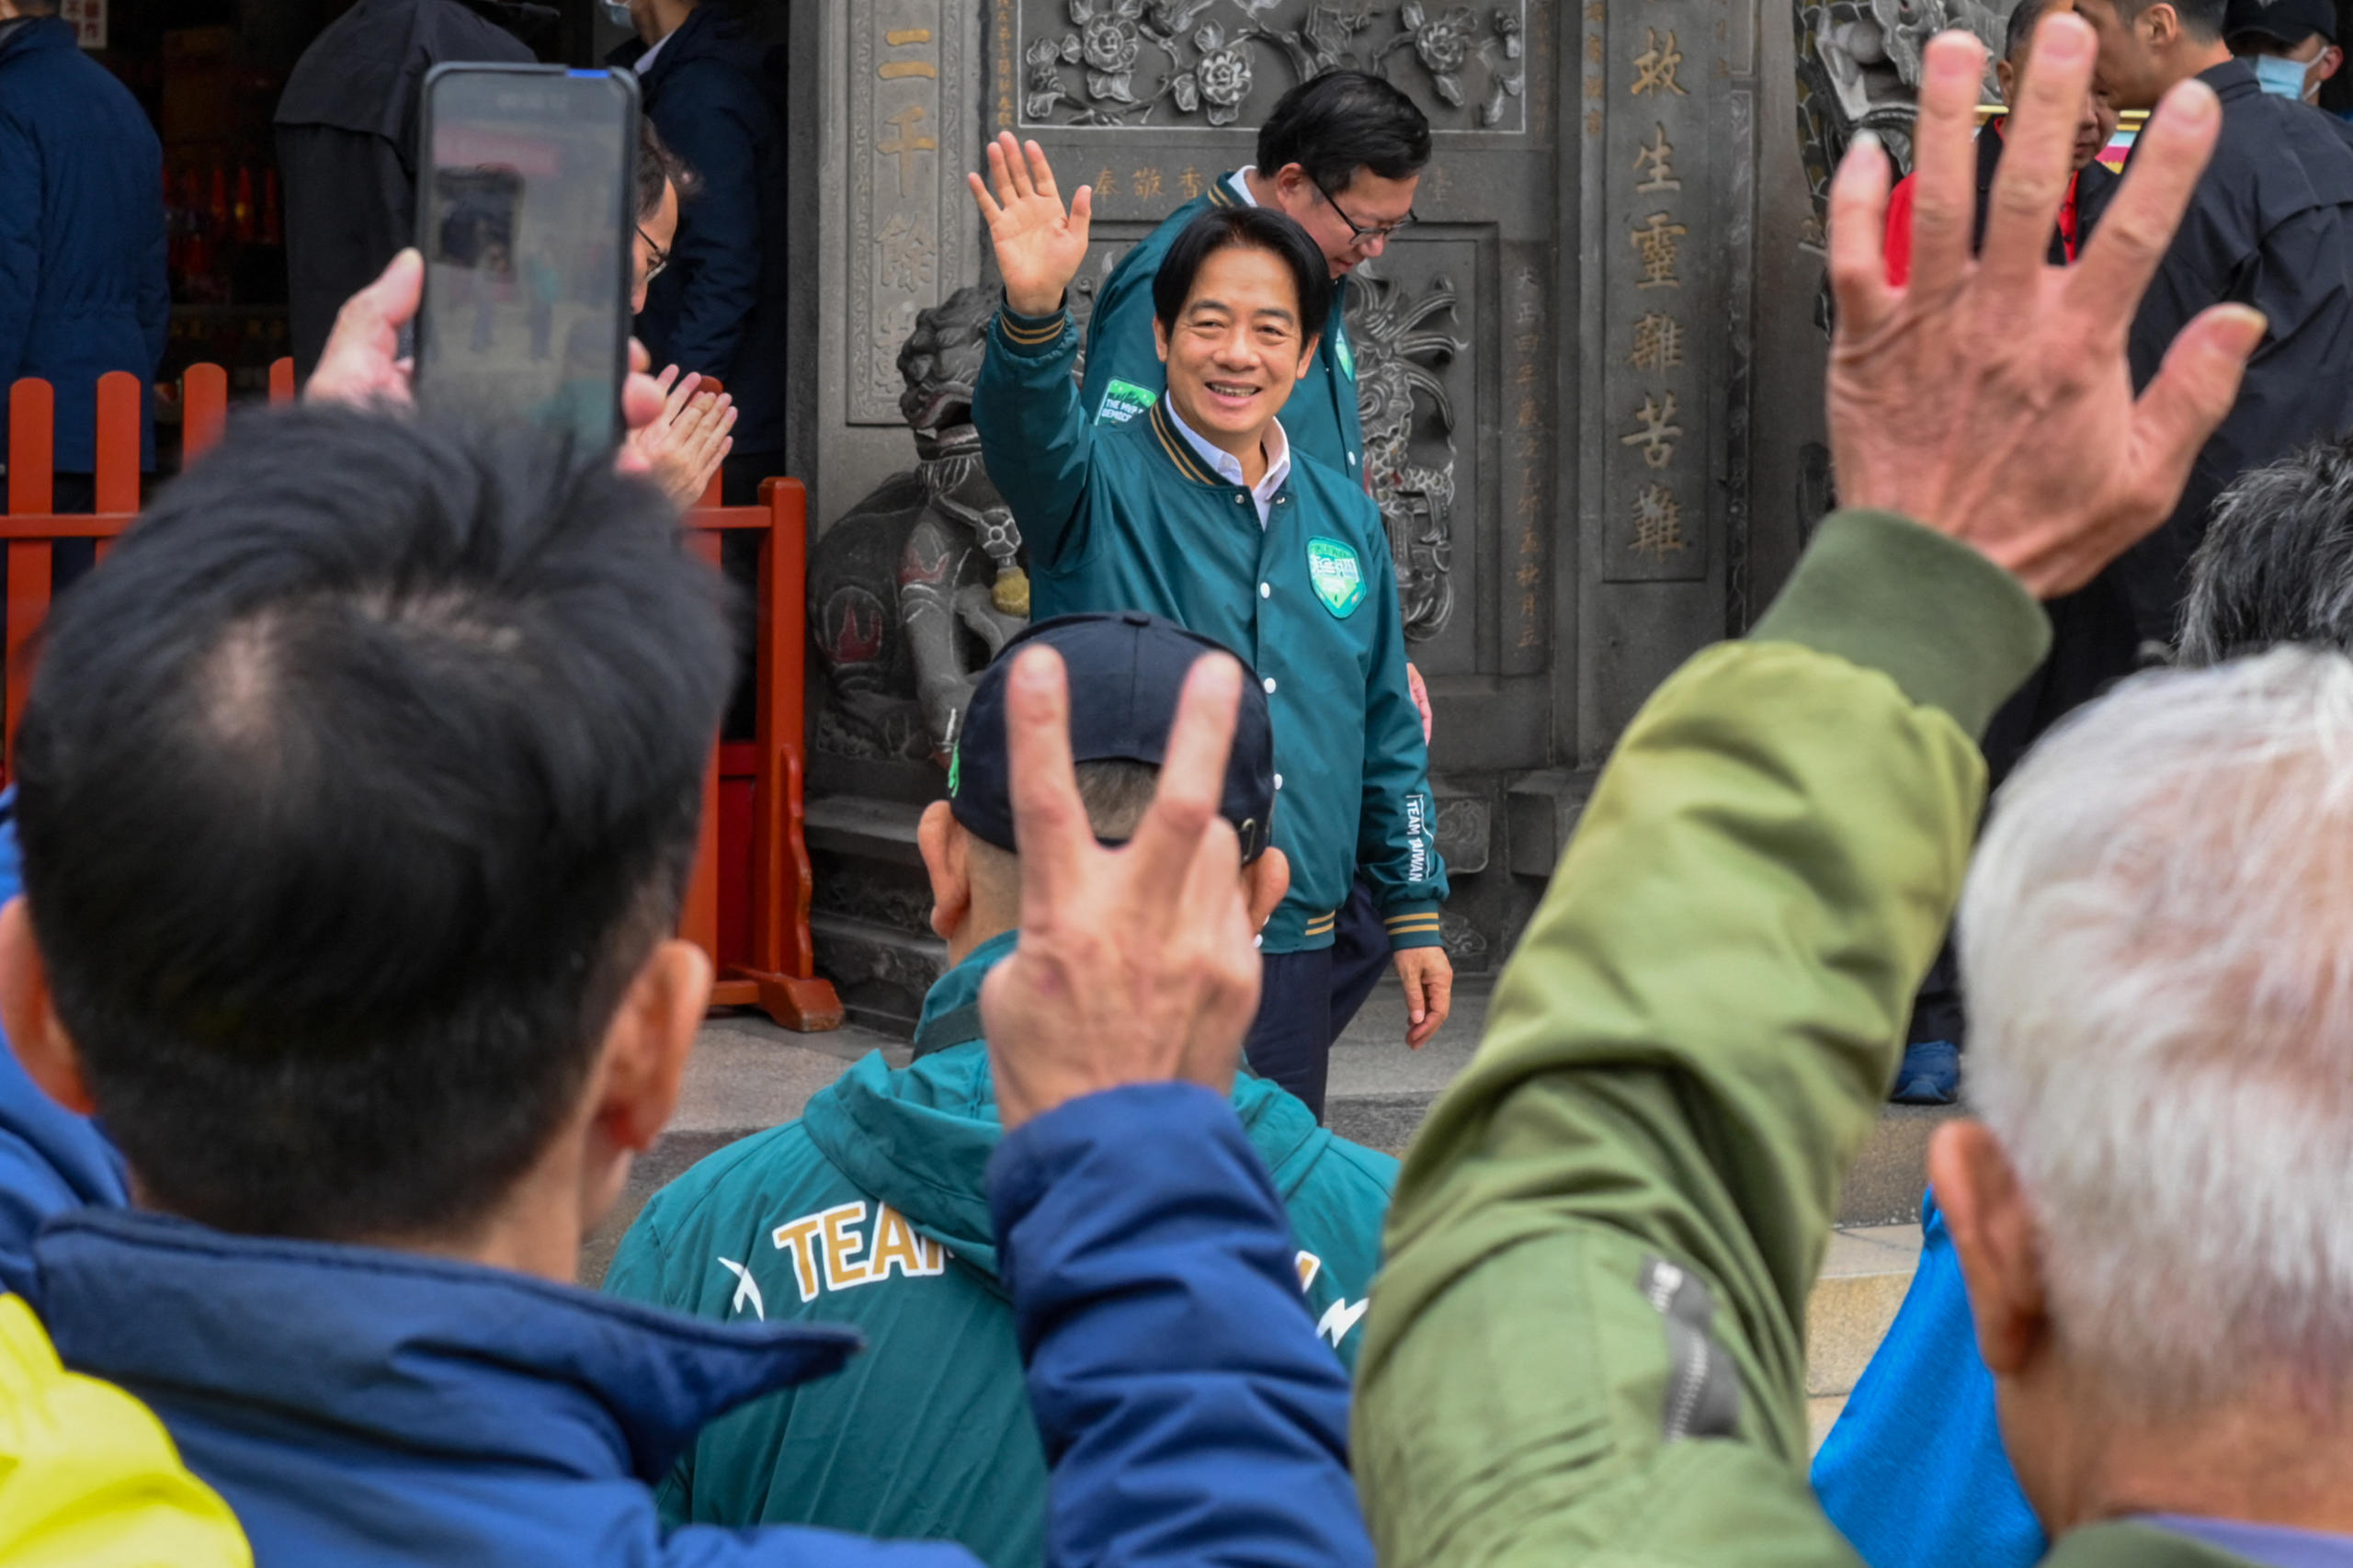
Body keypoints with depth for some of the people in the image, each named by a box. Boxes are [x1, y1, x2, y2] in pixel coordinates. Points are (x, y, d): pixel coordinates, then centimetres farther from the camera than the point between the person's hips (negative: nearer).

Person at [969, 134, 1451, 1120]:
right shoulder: (1103, 487, -4)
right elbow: (1025, 430, -28)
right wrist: (1032, 311, -48)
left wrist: (1413, 918, 17)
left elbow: (1388, 737, 18)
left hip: (1293, 960, 5)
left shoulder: (1345, 518, 12)